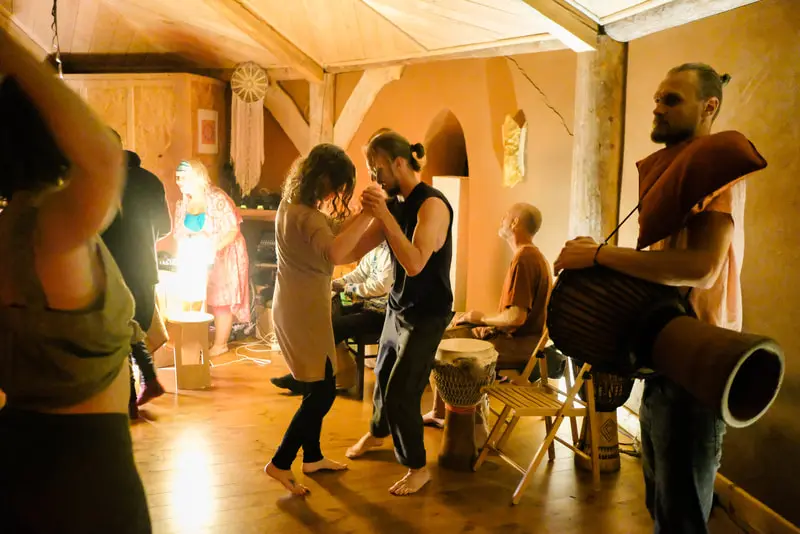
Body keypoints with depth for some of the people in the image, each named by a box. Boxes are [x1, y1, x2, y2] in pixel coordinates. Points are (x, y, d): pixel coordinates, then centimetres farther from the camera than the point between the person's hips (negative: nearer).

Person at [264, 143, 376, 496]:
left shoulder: (292, 205, 6)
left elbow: (333, 234, 15)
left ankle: (312, 457, 32)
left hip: (295, 307, 10)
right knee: (323, 392, 0)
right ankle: (280, 463, 9)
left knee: (318, 386, 20)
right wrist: (367, 214, -38)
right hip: (305, 311, -10)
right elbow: (335, 254, -44)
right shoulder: (307, 216, -24)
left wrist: (363, 216, 4)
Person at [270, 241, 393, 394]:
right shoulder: (373, 248, 11)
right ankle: (341, 375, -2)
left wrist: (346, 288, -13)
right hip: (368, 304, 9)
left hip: (383, 312, -9)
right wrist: (335, 283, -2)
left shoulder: (390, 250, -18)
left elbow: (380, 287, -23)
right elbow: (360, 273, 15)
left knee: (334, 326, -18)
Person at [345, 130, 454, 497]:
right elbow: (355, 249, 1)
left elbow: (415, 264, -34)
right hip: (397, 308, 8)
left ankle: (418, 467, 16)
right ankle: (378, 432, 50)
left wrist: (384, 214, -34)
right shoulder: (393, 204, 1)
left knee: (401, 394, -5)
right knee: (383, 375, 23)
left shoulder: (432, 204, -23)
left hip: (426, 316, -8)